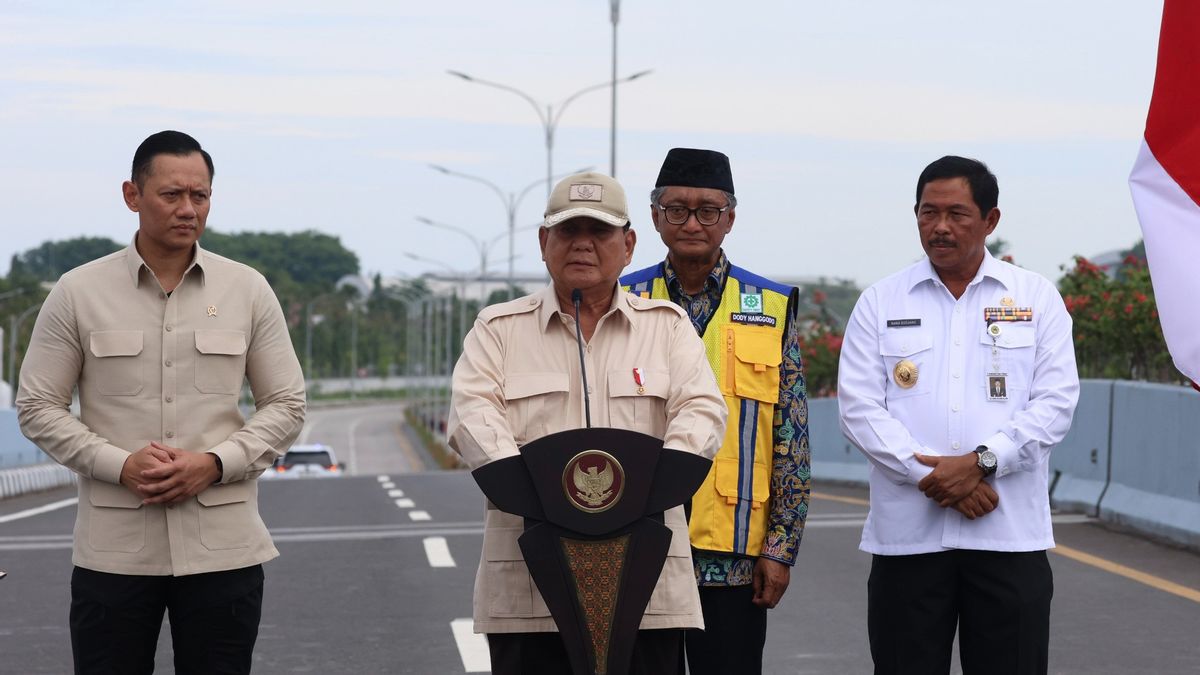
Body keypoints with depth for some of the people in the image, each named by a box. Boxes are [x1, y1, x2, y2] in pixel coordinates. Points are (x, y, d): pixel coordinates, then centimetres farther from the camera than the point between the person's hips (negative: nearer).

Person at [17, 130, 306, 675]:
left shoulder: (248, 291, 5)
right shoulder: (77, 293, 2)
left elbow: (286, 404, 6)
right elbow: (37, 406, 2)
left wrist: (215, 463, -10)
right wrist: (120, 465, -12)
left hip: (222, 548, 1)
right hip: (112, 552, -1)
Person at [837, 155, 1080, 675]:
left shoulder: (1035, 297, 8)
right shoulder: (880, 301, 9)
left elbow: (1055, 402, 0)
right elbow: (859, 408, 0)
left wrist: (981, 462, -14)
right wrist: (933, 476, -12)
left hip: (1009, 534, 0)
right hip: (906, 534, 0)